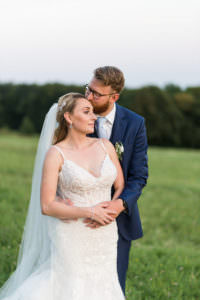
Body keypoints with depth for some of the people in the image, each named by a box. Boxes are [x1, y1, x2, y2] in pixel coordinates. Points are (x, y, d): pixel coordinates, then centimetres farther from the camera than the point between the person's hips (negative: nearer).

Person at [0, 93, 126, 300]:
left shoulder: (105, 146, 4)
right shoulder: (56, 154, -9)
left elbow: (121, 186, 11)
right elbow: (47, 206, -13)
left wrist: (113, 209, -8)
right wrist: (89, 212, -16)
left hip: (105, 237, 5)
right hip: (71, 238, -5)